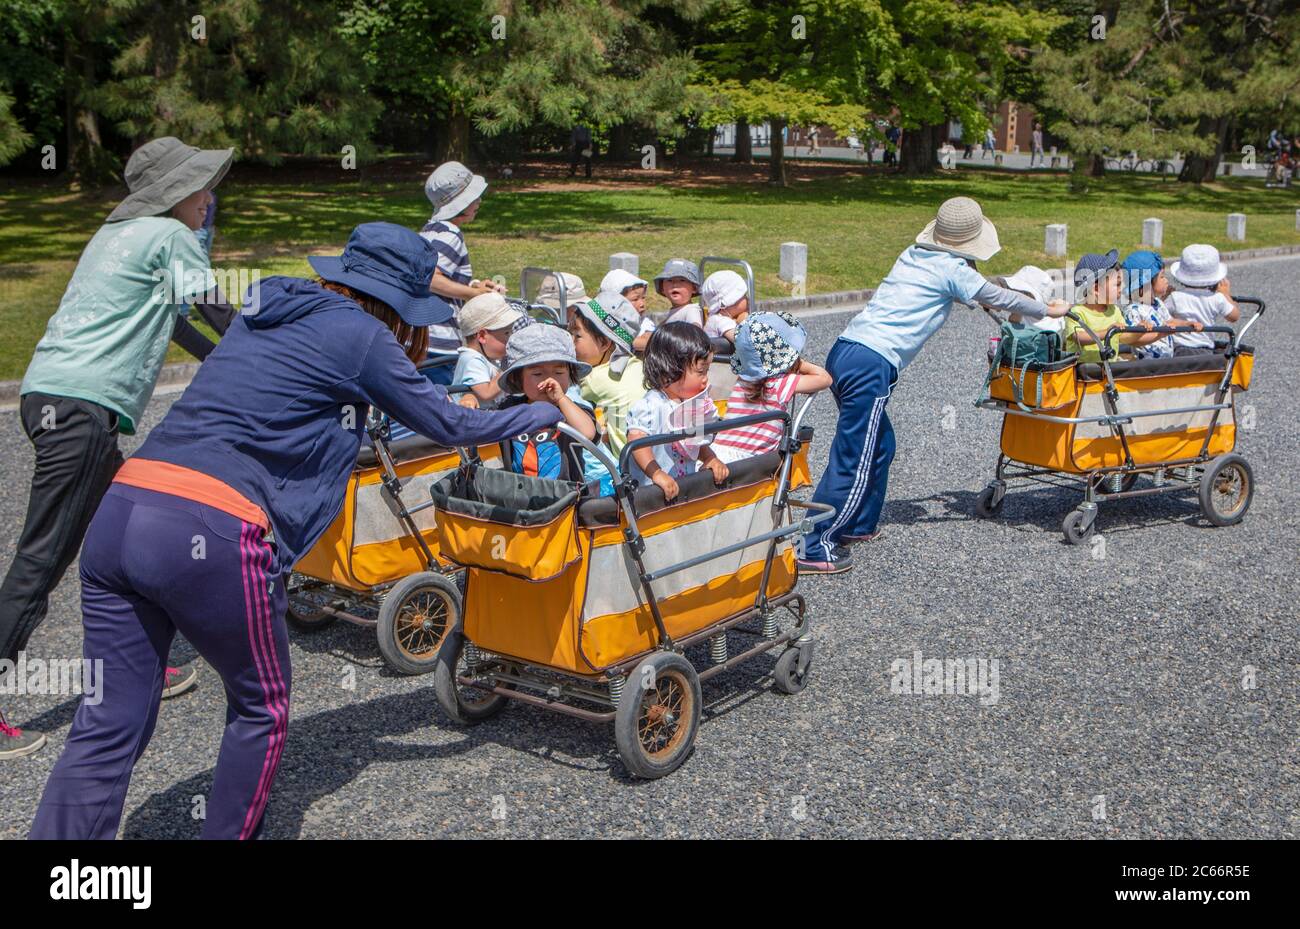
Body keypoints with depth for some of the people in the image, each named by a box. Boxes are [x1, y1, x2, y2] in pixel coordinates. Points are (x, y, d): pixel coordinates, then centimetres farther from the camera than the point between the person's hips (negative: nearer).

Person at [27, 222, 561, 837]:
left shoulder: (265, 316, 25)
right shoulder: (359, 333, 3)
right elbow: (447, 425, 12)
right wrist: (544, 414, 27)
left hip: (119, 511, 7)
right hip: (209, 536, -7)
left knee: (107, 731, 9)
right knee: (261, 706, 16)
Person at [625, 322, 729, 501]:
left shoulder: (693, 404, 12)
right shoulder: (650, 406, -16)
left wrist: (710, 459, 6)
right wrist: (657, 474, -33)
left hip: (685, 485, 8)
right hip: (650, 491, -8)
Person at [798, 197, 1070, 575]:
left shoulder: (913, 255, 22)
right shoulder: (952, 269, -1)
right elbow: (998, 297, 12)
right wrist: (1049, 310, 29)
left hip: (843, 352, 9)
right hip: (871, 364, -9)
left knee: (879, 444, 22)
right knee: (853, 462, -5)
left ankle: (859, 526, 30)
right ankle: (816, 549, -5)